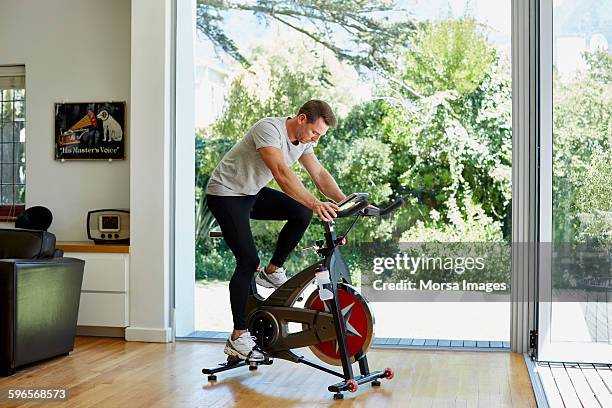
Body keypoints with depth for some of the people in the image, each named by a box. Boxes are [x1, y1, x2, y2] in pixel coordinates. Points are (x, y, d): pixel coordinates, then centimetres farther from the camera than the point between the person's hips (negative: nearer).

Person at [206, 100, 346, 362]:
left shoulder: (303, 139, -1)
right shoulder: (270, 129, -28)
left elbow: (320, 175, -2)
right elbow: (281, 173, -41)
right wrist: (315, 203, -51)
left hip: (253, 193, 8)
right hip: (225, 195, -8)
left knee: (301, 213, -10)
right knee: (248, 260, -16)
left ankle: (272, 271, 6)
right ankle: (238, 338, -9)